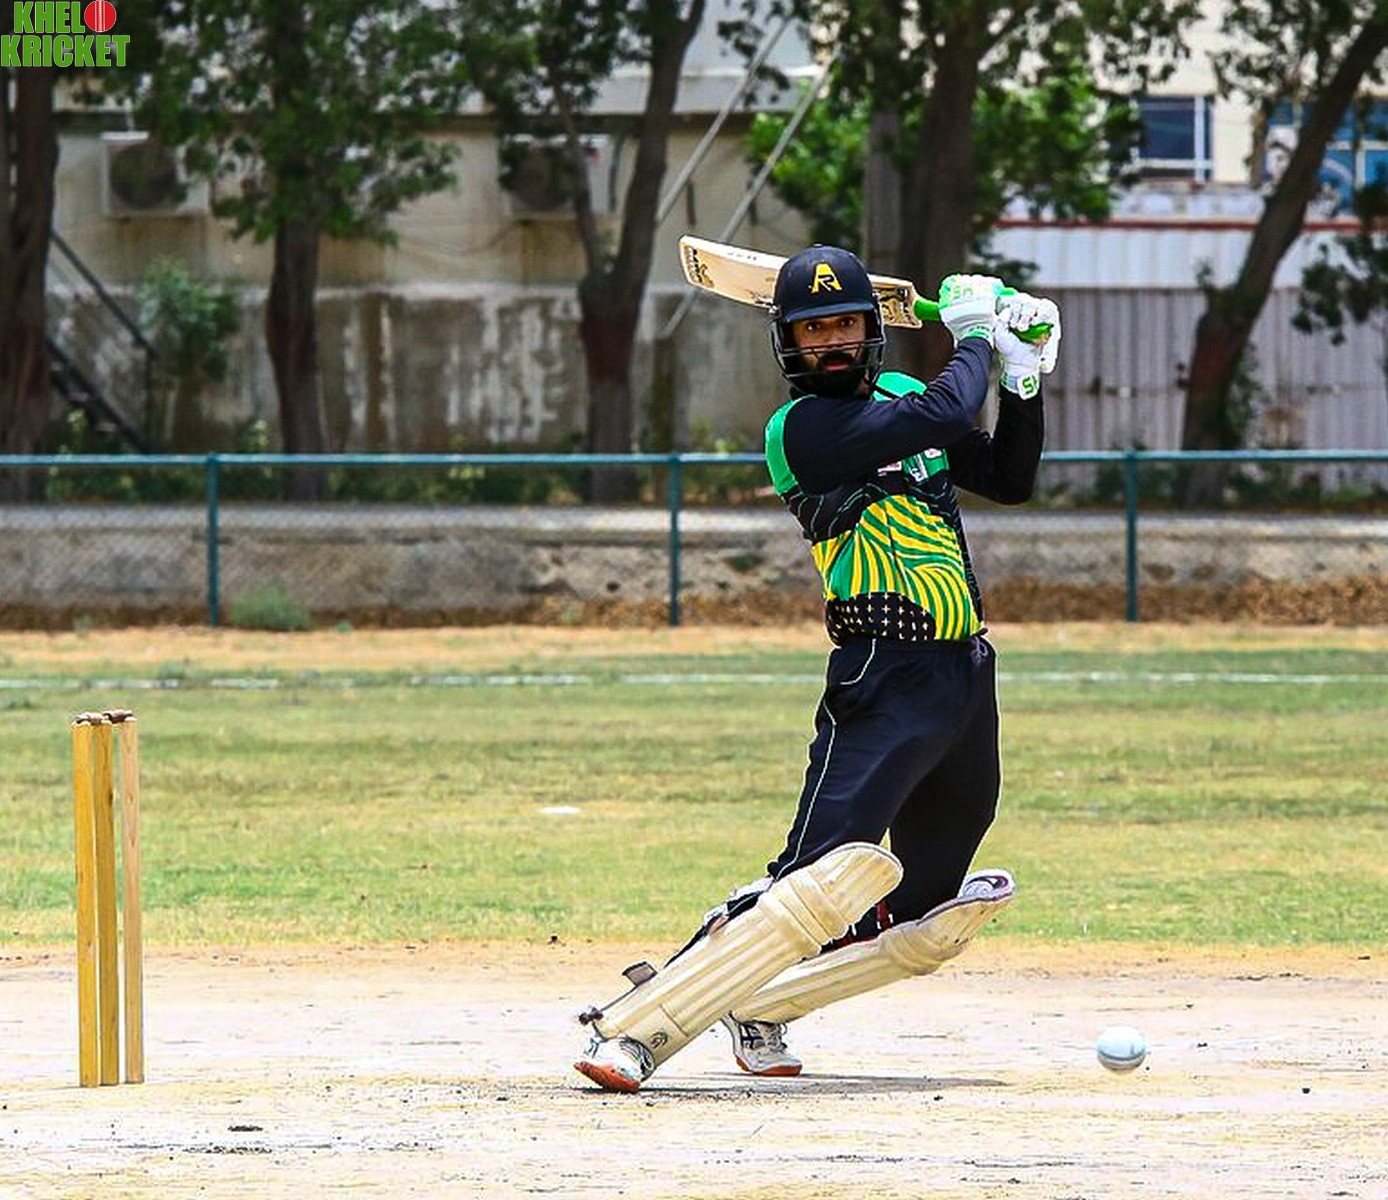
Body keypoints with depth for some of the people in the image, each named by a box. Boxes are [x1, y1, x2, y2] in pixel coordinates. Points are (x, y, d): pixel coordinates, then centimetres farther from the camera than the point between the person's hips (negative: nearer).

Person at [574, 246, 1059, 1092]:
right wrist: (975, 338, -3)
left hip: (965, 675, 8)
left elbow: (1009, 479, 20)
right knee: (815, 876, -20)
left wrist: (1024, 381, 7)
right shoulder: (799, 427, -12)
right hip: (886, 681, -8)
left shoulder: (898, 393, 15)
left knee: (924, 909, 10)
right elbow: (943, 418, -21)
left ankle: (757, 1015, 23)